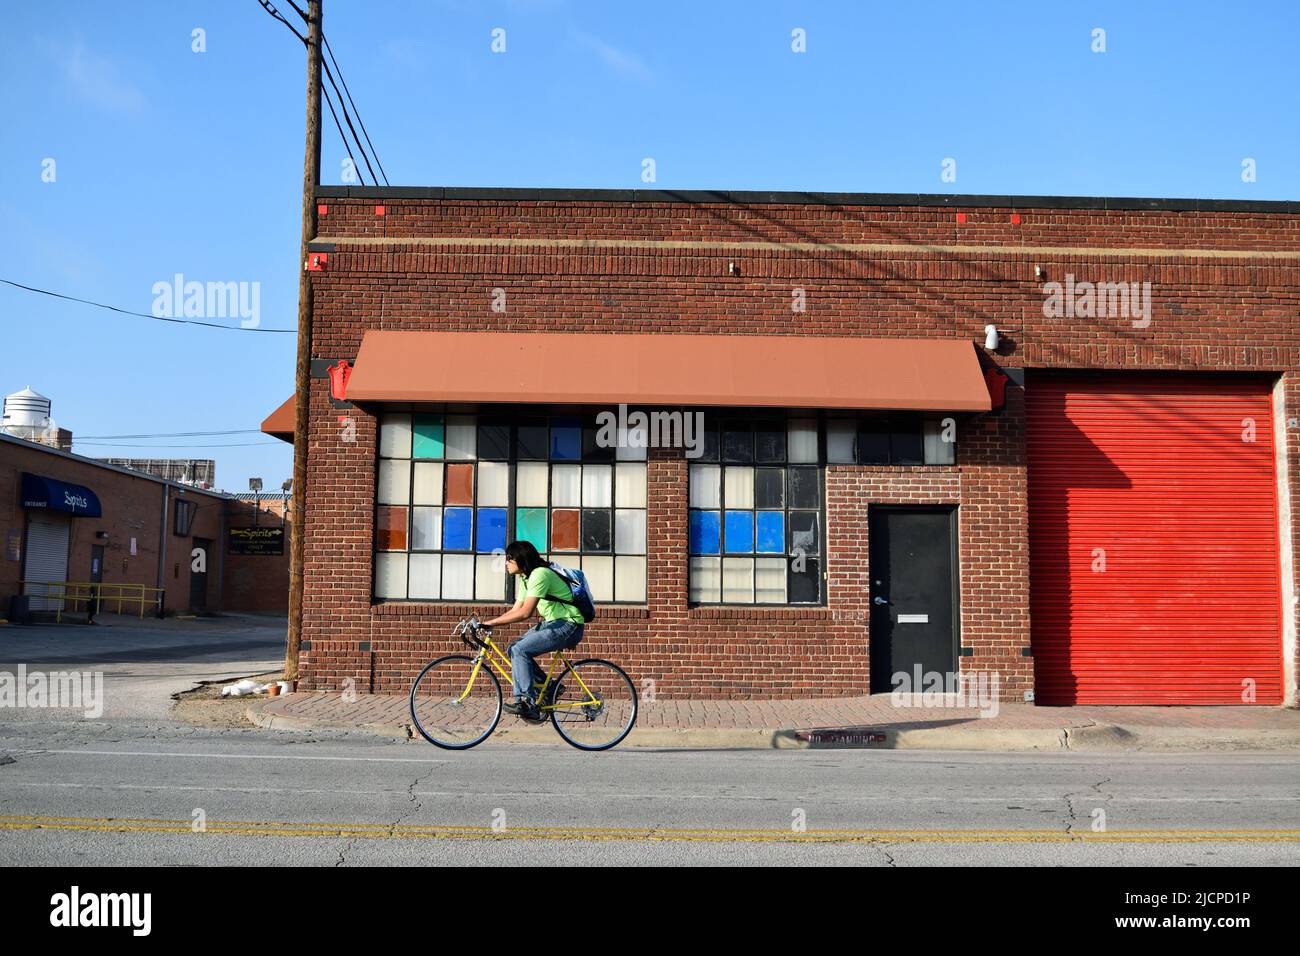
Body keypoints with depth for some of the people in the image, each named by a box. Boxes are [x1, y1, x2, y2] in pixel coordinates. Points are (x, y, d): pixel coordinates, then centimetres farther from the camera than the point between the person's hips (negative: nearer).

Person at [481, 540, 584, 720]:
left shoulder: (540, 574, -19)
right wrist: (488, 622, -1)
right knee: (513, 650, 0)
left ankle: (526, 703, -16)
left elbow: (525, 613, -26)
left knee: (520, 650, -20)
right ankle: (549, 687, 6)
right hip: (551, 623, 10)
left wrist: (492, 622, -21)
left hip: (568, 626, -10)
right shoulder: (525, 578, 13)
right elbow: (515, 610, 11)